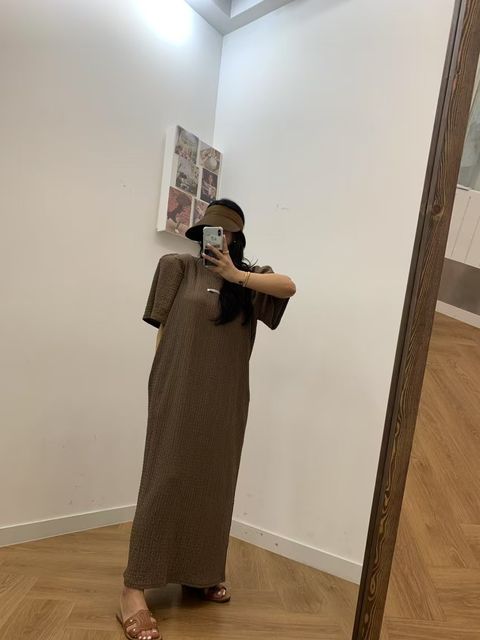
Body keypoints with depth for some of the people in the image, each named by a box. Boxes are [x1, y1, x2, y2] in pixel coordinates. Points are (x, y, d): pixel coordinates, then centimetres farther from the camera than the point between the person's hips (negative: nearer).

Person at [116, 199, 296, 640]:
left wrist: (236, 275, -10)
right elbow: (163, 327, 2)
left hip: (225, 399, 4)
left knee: (213, 484, 11)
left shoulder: (248, 276, 11)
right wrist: (162, 382, -2)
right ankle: (133, 591, 5)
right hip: (180, 393, -3)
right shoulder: (178, 267, 3)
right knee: (165, 482, -4)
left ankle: (199, 573, 28)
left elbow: (289, 287, -7)